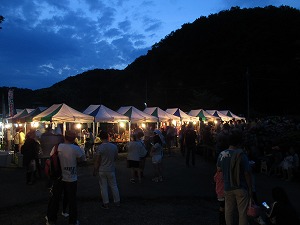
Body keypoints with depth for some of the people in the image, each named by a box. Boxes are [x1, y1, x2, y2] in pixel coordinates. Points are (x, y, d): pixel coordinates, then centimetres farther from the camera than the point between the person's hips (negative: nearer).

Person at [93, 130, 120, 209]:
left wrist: (95, 171, -2)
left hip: (102, 170, -3)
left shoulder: (99, 148, -16)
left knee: (103, 187, 8)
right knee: (114, 186, 15)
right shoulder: (114, 146, -6)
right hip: (111, 169, 3)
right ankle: (117, 202, 25)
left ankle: (106, 204, 15)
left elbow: (97, 161, -13)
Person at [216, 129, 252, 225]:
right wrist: (250, 188, -5)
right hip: (241, 188, -4)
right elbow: (247, 173, -16)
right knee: (242, 212, 8)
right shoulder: (241, 154, -19)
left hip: (227, 188, 4)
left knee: (229, 211, 17)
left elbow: (219, 169, 8)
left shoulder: (222, 154, -5)